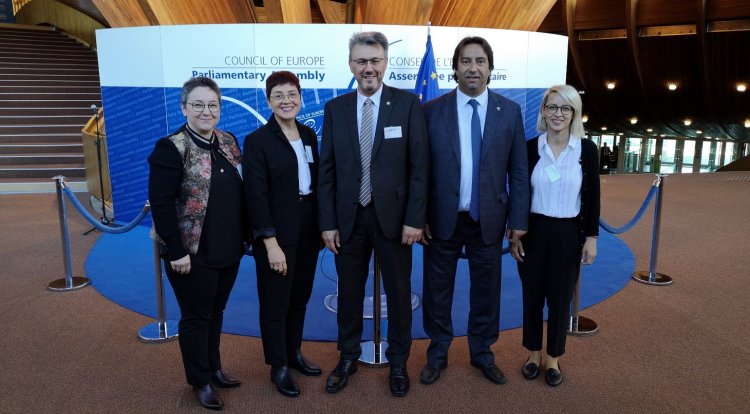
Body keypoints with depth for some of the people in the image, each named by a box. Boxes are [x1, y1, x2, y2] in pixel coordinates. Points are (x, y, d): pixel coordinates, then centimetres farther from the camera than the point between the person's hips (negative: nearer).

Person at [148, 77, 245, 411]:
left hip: (229, 250, 6)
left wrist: (244, 234, 10)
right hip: (194, 254, -6)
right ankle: (200, 381, 27)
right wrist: (177, 252, -19)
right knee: (196, 317, 9)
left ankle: (214, 368, 38)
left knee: (216, 313, 20)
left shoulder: (228, 142, 6)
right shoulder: (171, 148, -14)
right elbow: (160, 203, -18)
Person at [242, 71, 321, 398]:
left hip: (308, 229, 6)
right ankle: (278, 367, 25)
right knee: (275, 302, 8)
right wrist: (271, 243, -18)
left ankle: (294, 353, 36)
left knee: (299, 297, 17)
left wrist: (322, 226, 6)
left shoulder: (308, 135, 7)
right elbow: (257, 196, -14)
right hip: (278, 233, -5)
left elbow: (316, 181, 10)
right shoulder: (257, 141, -10)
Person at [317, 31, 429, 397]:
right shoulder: (335, 108, 4)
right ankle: (348, 357, 34)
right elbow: (326, 170, 3)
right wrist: (327, 222, -1)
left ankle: (398, 361, 31)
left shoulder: (407, 104, -3)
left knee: (398, 291, 11)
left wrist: (415, 218, -10)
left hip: (393, 215, -2)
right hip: (348, 217, 2)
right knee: (349, 290, 14)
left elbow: (419, 166, -5)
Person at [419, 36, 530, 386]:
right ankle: (437, 354, 31)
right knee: (437, 289, 11)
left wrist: (518, 219, -2)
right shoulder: (432, 110, -3)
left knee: (486, 289, 13)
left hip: (489, 219, 1)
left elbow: (518, 170, 1)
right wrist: (419, 216, -5)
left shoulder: (509, 111, 1)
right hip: (442, 218, -1)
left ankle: (482, 353, 34)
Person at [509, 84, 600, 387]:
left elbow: (592, 197, 1)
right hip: (533, 231, 0)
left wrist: (591, 237, -2)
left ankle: (553, 359, 28)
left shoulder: (587, 149, -2)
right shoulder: (530, 147, -3)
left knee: (560, 298, 10)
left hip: (568, 234, 0)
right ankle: (533, 354, 29)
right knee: (532, 296, 10)